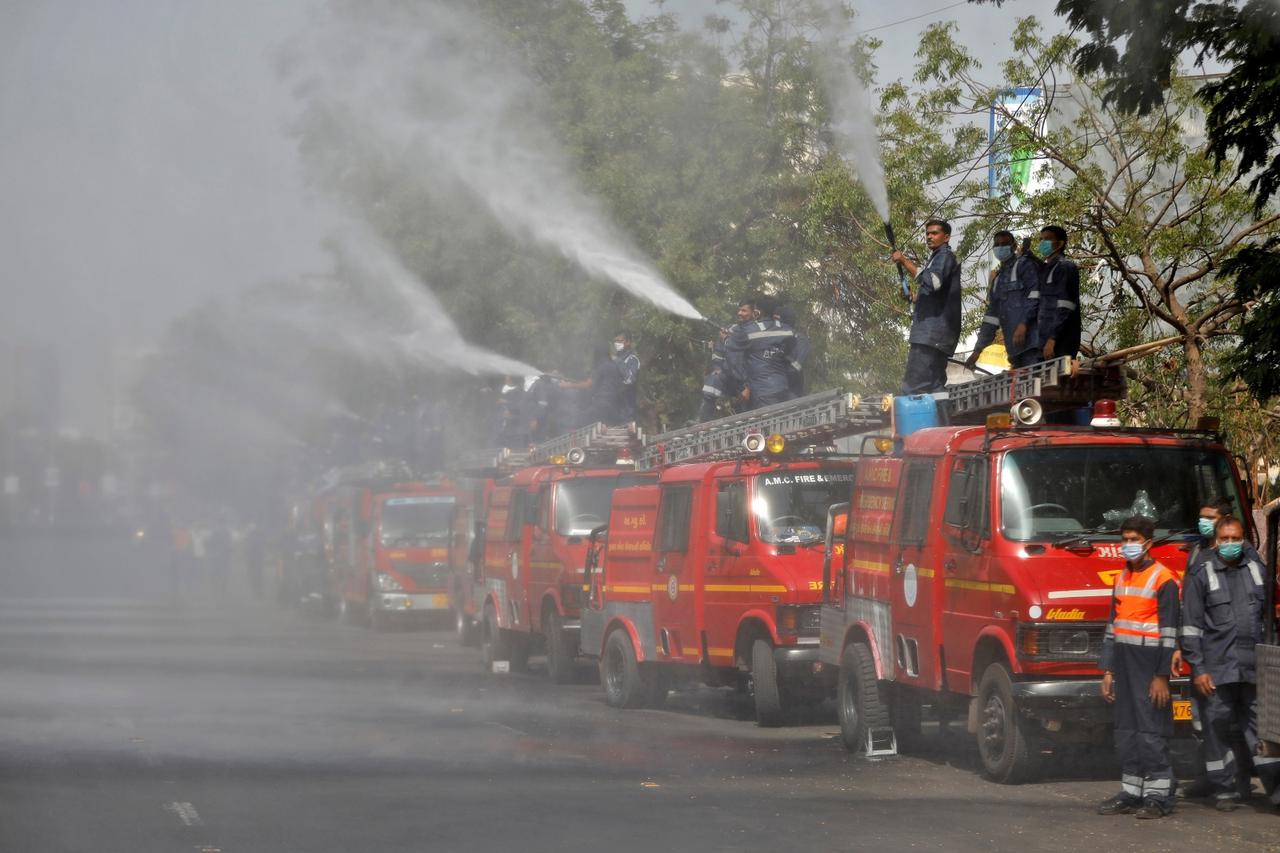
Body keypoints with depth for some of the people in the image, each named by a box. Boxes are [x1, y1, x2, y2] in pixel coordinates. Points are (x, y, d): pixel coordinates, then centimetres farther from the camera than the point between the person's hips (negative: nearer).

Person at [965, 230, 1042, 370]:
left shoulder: (1024, 265, 6)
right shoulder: (998, 279, 28)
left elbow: (1033, 296, -9)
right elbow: (992, 315, 25)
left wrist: (1023, 324, -22)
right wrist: (978, 350, 19)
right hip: (1014, 348, 7)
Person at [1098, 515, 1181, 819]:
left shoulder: (1163, 579, -7)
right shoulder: (1122, 578, 16)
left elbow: (1169, 631, -10)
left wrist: (1162, 676, -15)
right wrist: (1107, 670, 15)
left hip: (1149, 665, -7)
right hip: (1124, 665, 7)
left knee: (1151, 733, -7)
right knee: (1126, 733, 8)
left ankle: (1158, 796, -3)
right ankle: (1131, 792, 13)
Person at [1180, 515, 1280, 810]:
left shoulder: (1256, 570, 12)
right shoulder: (1201, 574, 0)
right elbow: (1191, 624, -3)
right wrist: (1198, 670, -9)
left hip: (1254, 667, 3)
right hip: (1216, 668, -3)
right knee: (1218, 728, 1)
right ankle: (1224, 791, 9)